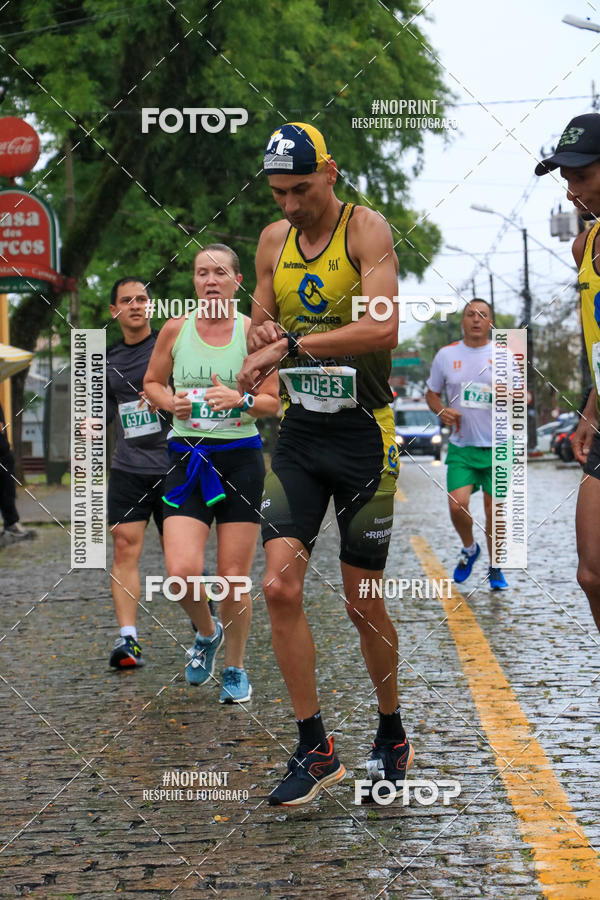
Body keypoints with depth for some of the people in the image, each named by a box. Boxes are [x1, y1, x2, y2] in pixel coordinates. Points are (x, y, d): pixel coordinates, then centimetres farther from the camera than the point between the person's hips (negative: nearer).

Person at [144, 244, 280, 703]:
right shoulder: (175, 330, 3)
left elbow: (273, 402, 3)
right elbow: (152, 382, 16)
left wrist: (240, 400, -16)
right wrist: (171, 402, -4)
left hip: (240, 458, -1)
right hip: (188, 458, 1)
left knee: (234, 579, 2)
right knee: (182, 572, -15)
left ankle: (235, 668, 24)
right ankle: (207, 633, 18)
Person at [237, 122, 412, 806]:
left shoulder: (366, 229, -9)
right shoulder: (273, 241, 9)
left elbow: (383, 328, -23)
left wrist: (290, 345, -26)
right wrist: (262, 335, -7)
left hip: (363, 431, -5)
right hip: (299, 430, 5)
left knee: (362, 601, 3)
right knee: (280, 587, -8)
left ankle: (392, 738, 24)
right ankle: (314, 749, 2)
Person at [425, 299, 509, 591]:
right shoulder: (446, 355, 4)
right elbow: (431, 393, 15)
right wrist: (442, 411, -6)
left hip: (497, 446, 0)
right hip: (461, 446, 0)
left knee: (494, 511, 2)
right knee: (457, 505, -15)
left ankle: (495, 568, 22)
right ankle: (469, 548, 16)